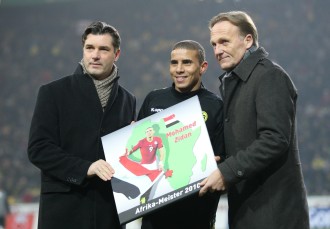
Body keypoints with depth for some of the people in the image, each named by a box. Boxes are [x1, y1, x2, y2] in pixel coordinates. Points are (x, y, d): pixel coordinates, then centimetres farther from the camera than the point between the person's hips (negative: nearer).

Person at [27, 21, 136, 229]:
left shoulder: (127, 100, 14)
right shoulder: (53, 93, 3)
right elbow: (38, 148, -5)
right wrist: (85, 168, -16)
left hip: (109, 210, 3)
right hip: (64, 210, -3)